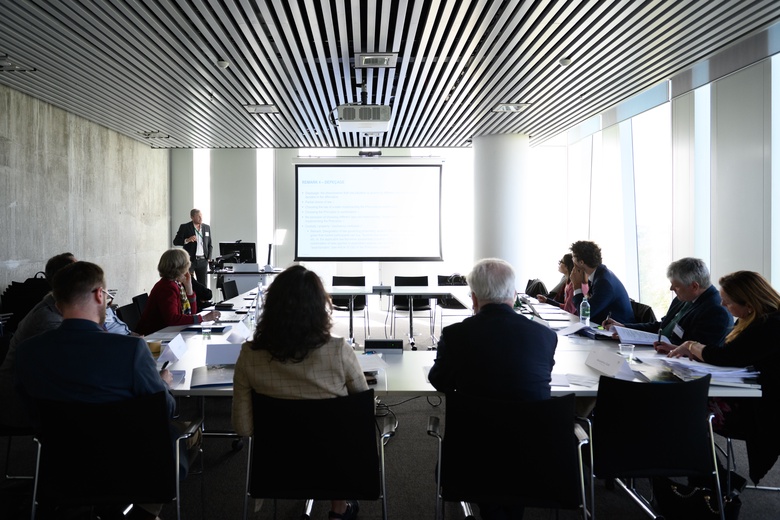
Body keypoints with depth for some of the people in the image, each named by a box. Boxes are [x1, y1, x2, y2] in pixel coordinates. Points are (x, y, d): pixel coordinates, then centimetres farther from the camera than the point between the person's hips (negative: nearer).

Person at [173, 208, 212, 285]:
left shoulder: (207, 227, 10)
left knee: (203, 285, 3)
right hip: (190, 260, -3)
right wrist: (187, 240, -22)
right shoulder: (184, 227, -1)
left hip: (203, 260, 3)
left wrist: (209, 258, 5)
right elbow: (175, 241, -4)